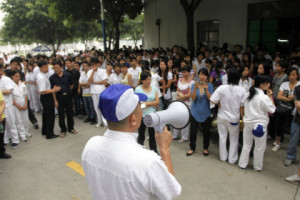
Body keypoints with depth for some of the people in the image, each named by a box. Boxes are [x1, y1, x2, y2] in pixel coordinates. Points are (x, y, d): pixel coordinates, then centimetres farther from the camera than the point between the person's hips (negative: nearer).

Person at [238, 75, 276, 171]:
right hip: (260, 125, -6)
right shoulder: (264, 97, -20)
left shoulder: (248, 94, -1)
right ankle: (257, 167, 28)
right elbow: (272, 110, -9)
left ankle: (242, 164, 27)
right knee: (259, 148, 13)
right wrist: (270, 96, -6)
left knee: (246, 145, 17)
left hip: (247, 123, 6)